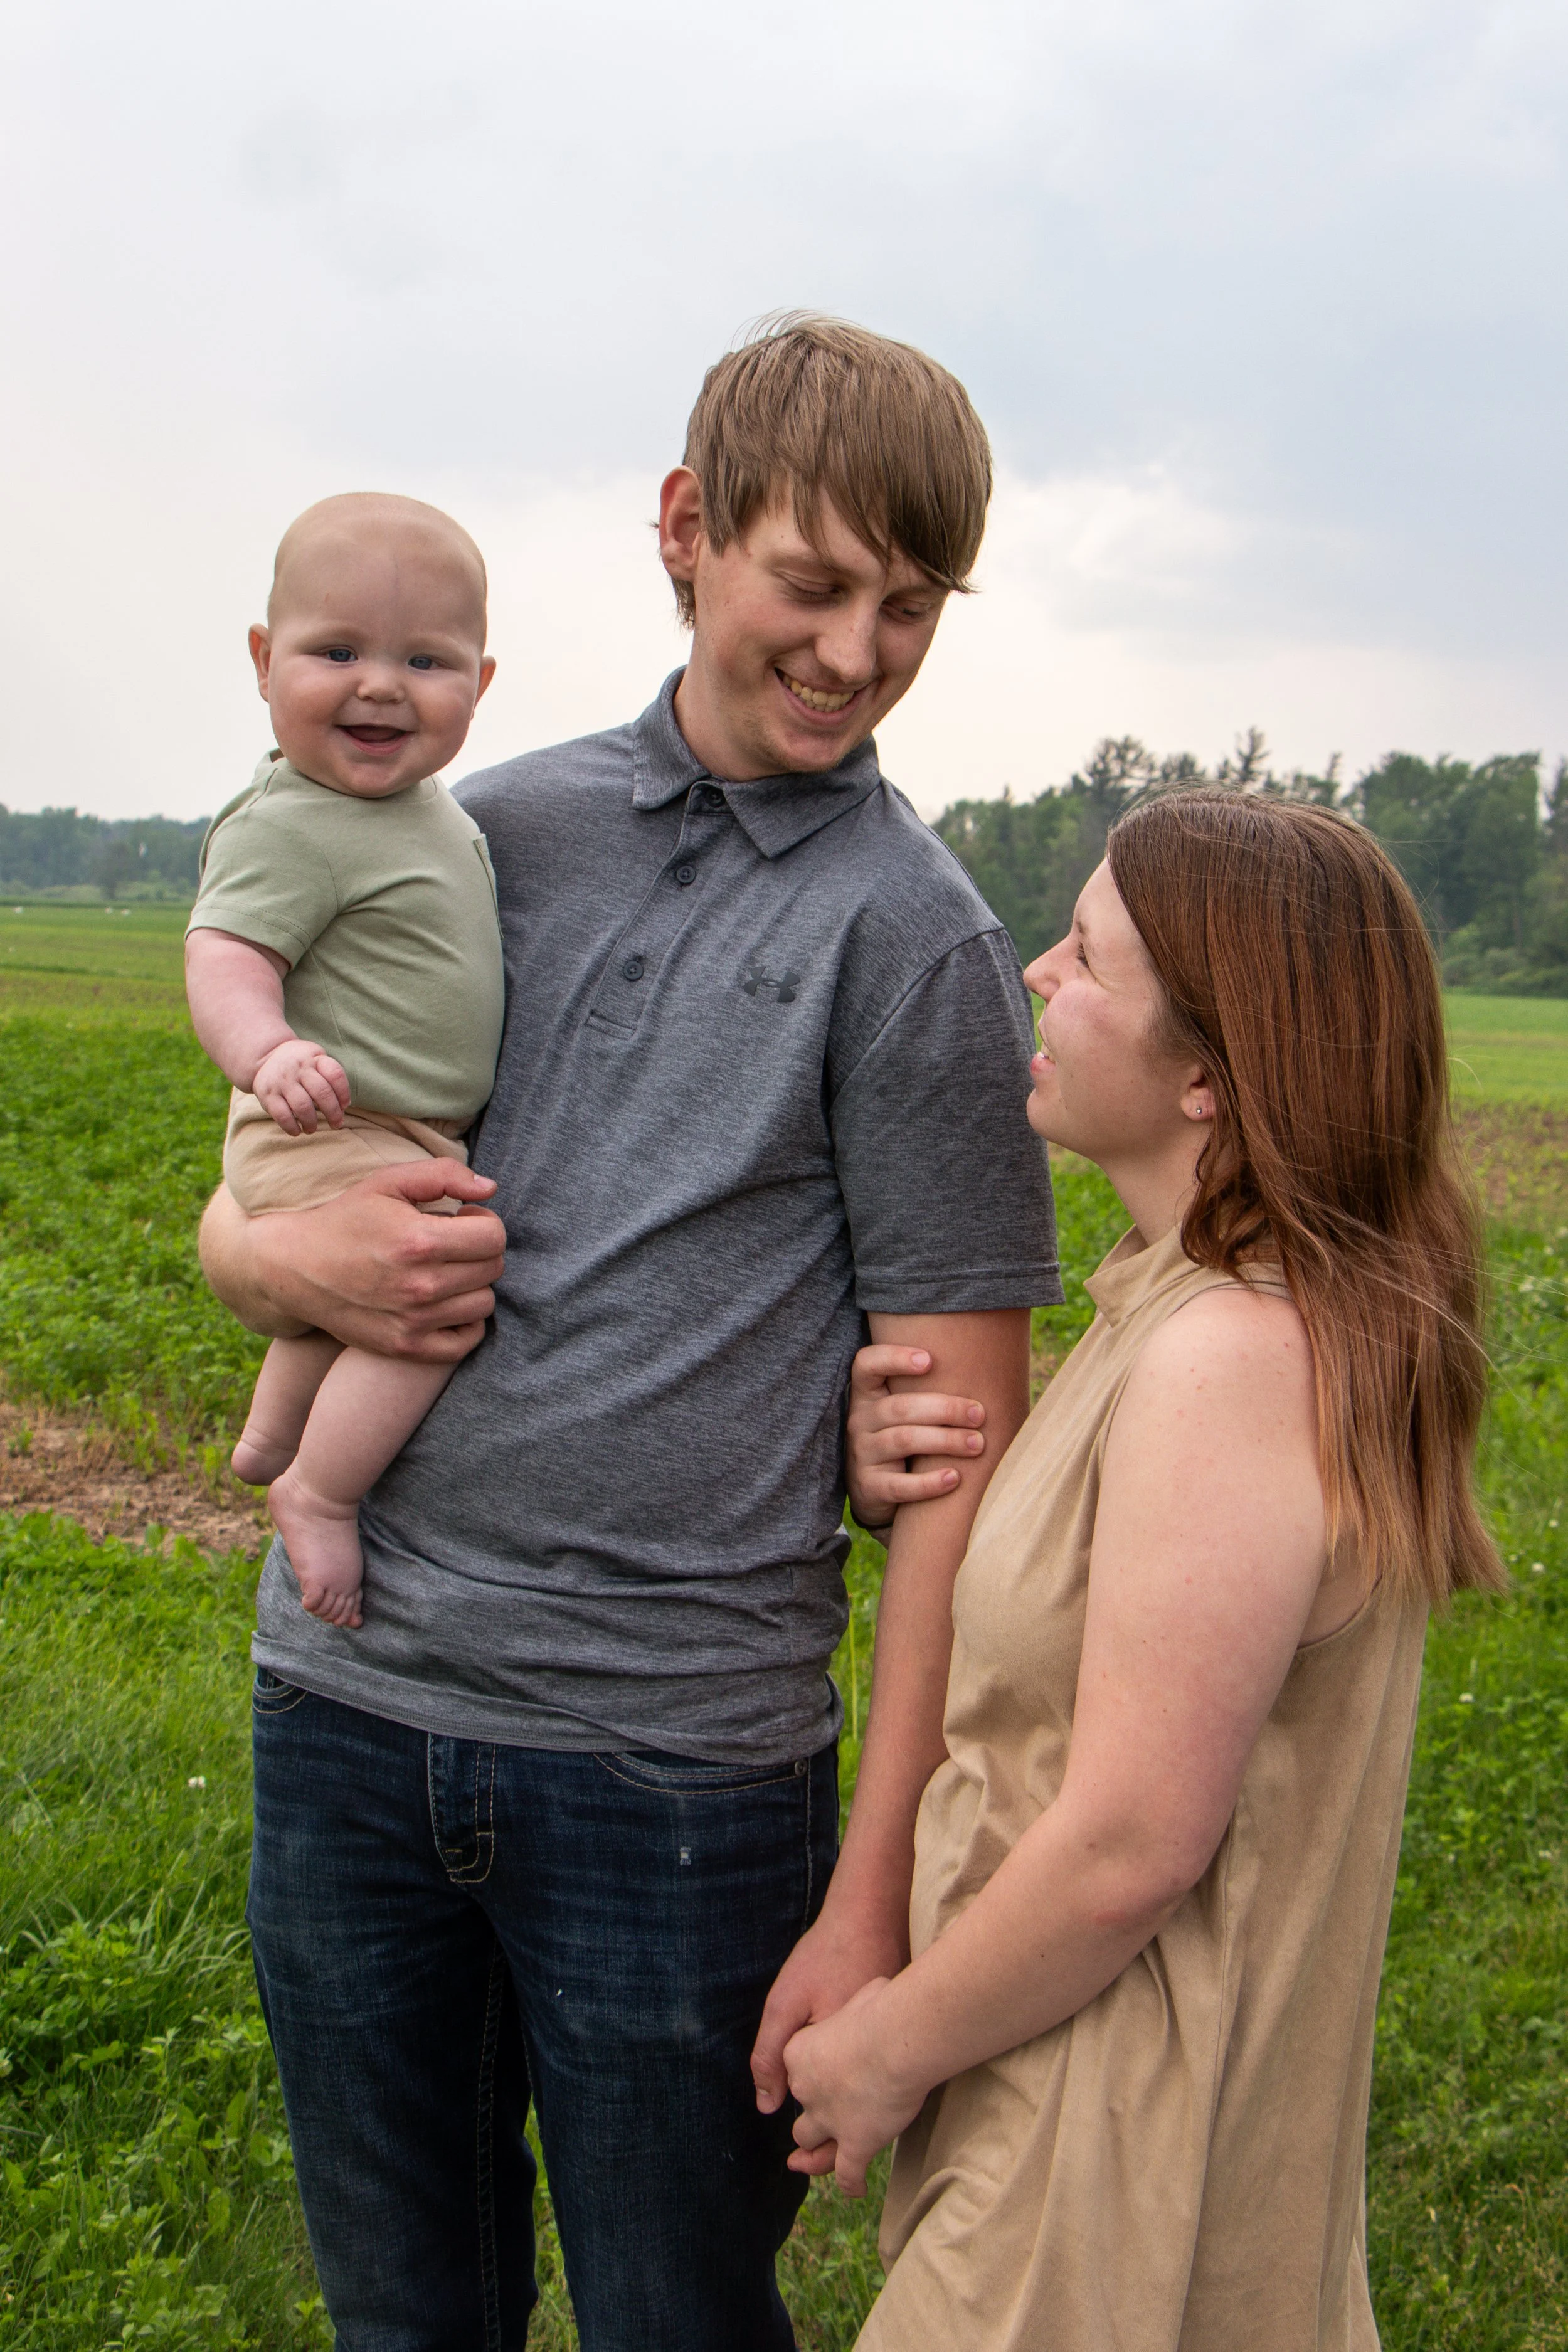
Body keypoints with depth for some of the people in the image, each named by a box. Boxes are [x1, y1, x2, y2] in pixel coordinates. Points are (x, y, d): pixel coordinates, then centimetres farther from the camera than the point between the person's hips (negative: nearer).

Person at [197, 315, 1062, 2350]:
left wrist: (880, 1891, -11)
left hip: (676, 1752, -3)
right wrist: (289, 1254, -10)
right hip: (348, 1706, 4)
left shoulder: (918, 938, -5)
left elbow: (957, 1443, -8)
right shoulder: (497, 832, 7)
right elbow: (231, 1207, 15)